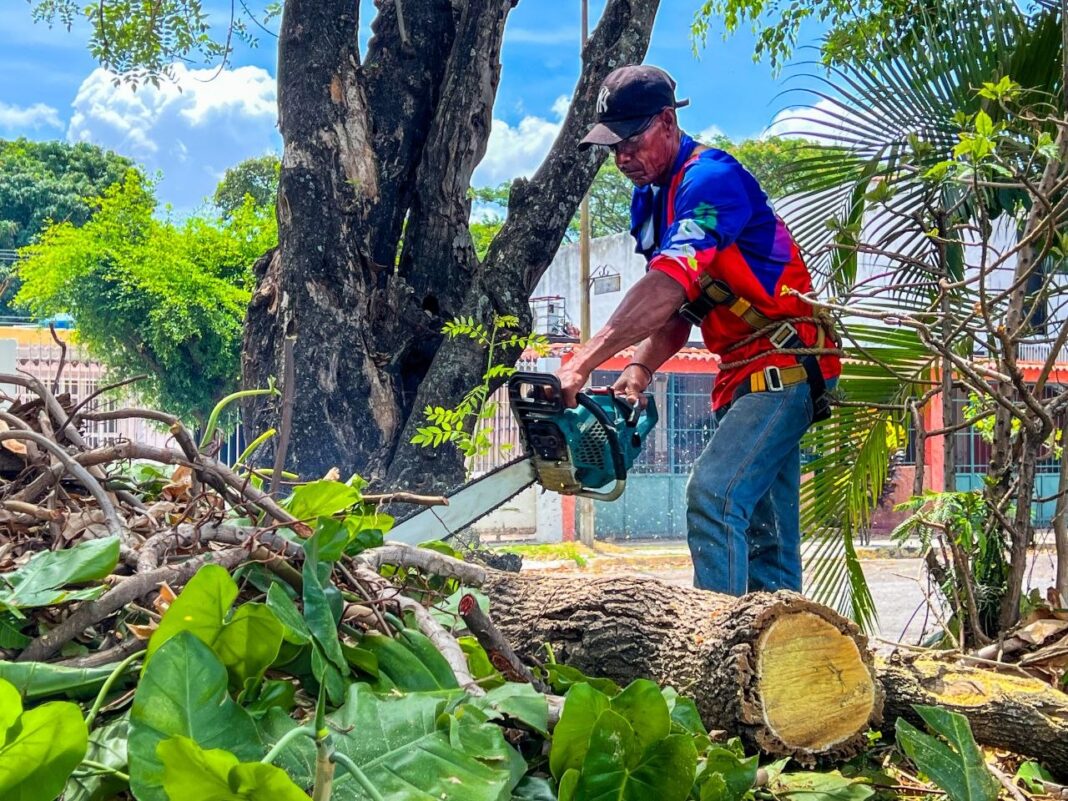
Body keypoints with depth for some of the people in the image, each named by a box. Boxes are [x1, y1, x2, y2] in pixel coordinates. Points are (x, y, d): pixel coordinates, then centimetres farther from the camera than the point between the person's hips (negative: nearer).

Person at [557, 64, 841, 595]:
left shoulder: (711, 178, -17)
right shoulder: (650, 203, 11)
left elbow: (668, 287, -30)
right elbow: (674, 310, 11)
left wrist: (580, 366, -36)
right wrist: (639, 370, -8)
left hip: (782, 367, -10)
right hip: (743, 375, 10)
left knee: (713, 495, -24)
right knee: (765, 537, 8)